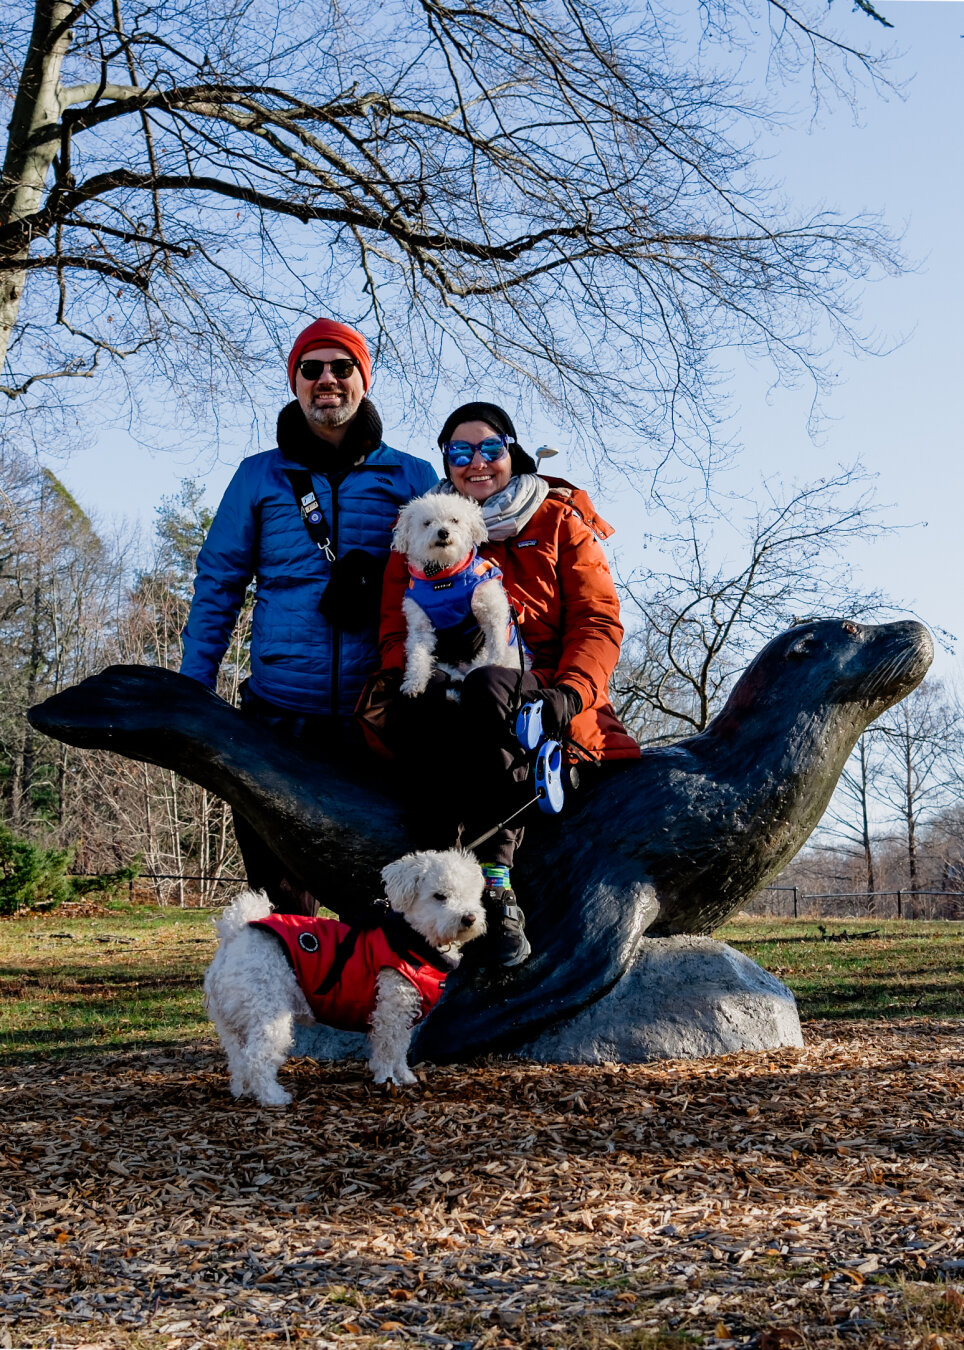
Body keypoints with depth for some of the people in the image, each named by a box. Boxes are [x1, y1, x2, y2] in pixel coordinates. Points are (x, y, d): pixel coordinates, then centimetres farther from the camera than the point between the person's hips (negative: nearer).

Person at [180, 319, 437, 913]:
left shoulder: (412, 477, 9)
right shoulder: (260, 476, 12)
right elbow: (218, 585, 12)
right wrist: (192, 693, 4)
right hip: (279, 714, 1)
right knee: (281, 888, 5)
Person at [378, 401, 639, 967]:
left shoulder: (559, 521, 13)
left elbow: (599, 619, 3)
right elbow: (396, 628, 10)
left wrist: (570, 692, -16)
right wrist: (409, 682, -13)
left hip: (538, 701, -1)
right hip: (441, 703, 2)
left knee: (488, 688, -37)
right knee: (425, 699, -35)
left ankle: (494, 868, -38)